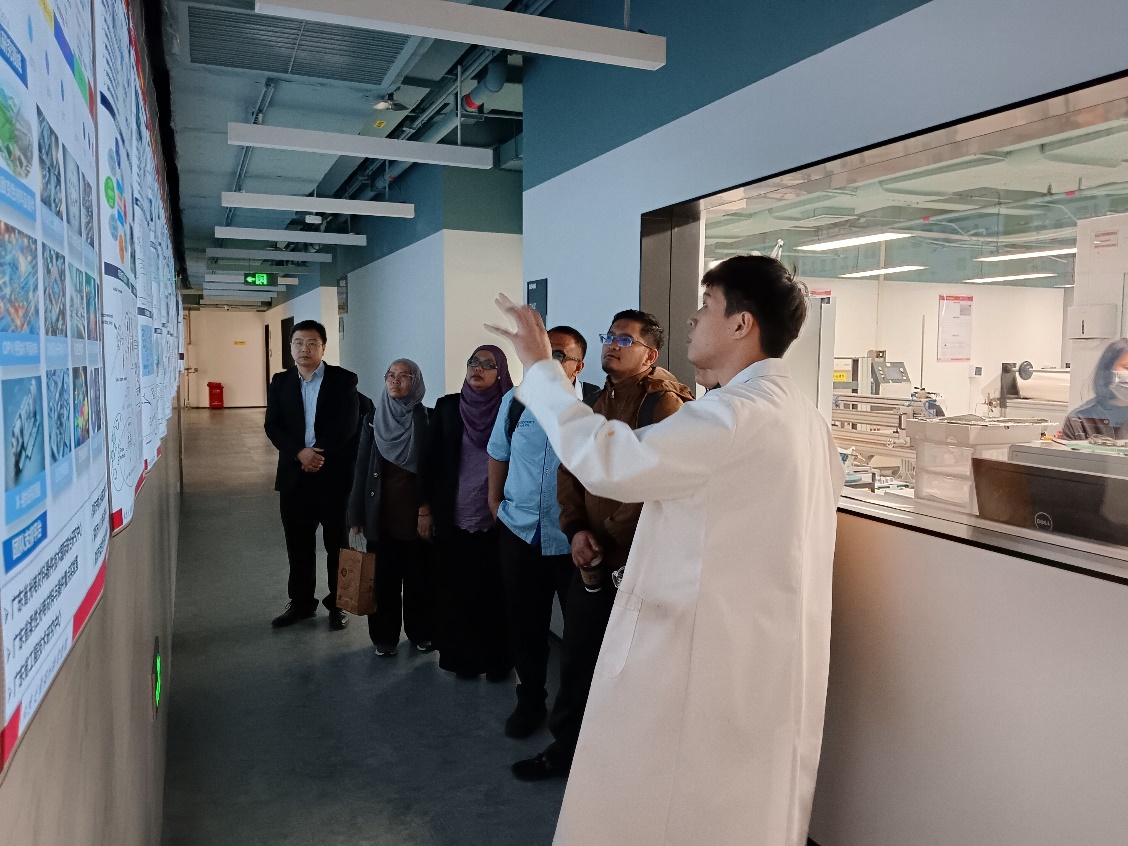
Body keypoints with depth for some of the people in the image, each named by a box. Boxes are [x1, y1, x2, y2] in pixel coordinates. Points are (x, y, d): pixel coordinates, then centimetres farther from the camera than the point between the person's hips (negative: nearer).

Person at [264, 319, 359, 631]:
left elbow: (347, 425, -11)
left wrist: (320, 454, -16)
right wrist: (300, 453, -15)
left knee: (337, 544, 6)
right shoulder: (280, 382, 9)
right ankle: (301, 603, 26)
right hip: (294, 475, 3)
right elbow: (272, 426, 0)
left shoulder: (344, 380, -2)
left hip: (334, 474, -3)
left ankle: (338, 604, 19)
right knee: (298, 544, 12)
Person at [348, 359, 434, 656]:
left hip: (415, 510, -2)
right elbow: (361, 468, 4)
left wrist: (427, 510, -12)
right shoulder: (373, 419, 3)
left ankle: (421, 632, 25)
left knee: (417, 574, 8)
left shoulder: (426, 419, -4)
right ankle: (384, 635, 23)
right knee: (383, 575, 8)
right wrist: (357, 514, 2)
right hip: (380, 511, 2)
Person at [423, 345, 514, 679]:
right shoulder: (447, 407, 4)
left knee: (494, 590, 6)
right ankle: (461, 657, 22)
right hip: (455, 516, 2)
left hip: (497, 519, -2)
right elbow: (431, 458, 5)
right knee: (456, 589, 8)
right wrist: (426, 506, 2)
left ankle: (497, 659, 20)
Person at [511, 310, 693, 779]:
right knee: (575, 654, 16)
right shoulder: (598, 402, 13)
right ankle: (565, 745, 35)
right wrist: (577, 529, -2)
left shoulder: (663, 401, -12)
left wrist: (608, 535, -15)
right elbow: (570, 468, 13)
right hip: (593, 560, 7)